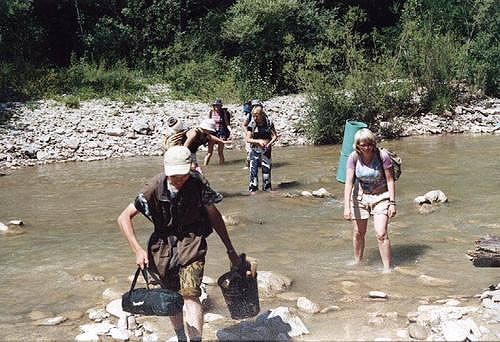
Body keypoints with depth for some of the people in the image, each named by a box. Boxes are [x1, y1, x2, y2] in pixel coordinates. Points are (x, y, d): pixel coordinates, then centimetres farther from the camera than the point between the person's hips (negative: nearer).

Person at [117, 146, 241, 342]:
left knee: (190, 294, -17)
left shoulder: (198, 184, -17)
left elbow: (214, 216, -1)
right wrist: (137, 250, -27)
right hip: (164, 245, 2)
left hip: (192, 242, -1)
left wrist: (230, 250, 6)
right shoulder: (155, 187, -19)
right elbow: (124, 217, -16)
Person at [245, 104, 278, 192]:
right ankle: (253, 188, 3)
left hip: (266, 150, 2)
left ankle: (267, 187, 22)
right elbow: (247, 139, -10)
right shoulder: (251, 124, -9)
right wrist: (258, 141, -23)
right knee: (253, 169, -6)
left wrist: (270, 143, -20)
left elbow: (275, 136, -1)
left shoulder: (269, 123, -5)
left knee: (267, 168, 9)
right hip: (255, 150, -2)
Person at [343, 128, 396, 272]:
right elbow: (348, 182, -16)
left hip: (381, 196, -2)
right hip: (360, 196, 2)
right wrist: (347, 206, -22)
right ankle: (357, 264, 32)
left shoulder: (382, 155, -20)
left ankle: (387, 268, -2)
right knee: (358, 233, 11)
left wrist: (392, 203, -13)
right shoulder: (354, 157, -15)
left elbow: (390, 180, -12)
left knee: (381, 234, -12)